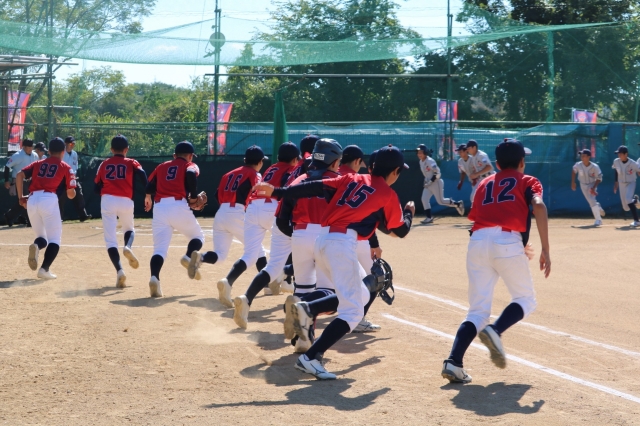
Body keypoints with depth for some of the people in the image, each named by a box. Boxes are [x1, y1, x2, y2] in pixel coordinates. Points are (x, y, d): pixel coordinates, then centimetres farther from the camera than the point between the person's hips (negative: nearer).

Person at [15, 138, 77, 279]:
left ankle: (36, 246, -17)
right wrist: (73, 189, 30)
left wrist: (21, 197, 12)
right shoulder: (66, 167, 13)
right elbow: (71, 194, 8)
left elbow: (19, 175, 8)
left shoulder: (38, 164, 22)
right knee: (54, 239, 3)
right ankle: (44, 269, -16)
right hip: (49, 200, -4)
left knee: (41, 236, 18)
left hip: (32, 200, 4)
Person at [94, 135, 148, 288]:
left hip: (107, 200, 0)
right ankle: (128, 247, -8)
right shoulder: (131, 163, 11)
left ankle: (119, 270, -21)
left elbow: (96, 188, 16)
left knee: (110, 240, -1)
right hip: (126, 201, 0)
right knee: (129, 229, 27)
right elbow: (141, 173, -10)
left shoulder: (104, 164, 17)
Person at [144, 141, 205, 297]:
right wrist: (194, 197, 0)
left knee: (160, 248, -3)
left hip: (159, 207, 3)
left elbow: (149, 186, 16)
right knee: (198, 236, 18)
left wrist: (148, 199, 38)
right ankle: (189, 256, -13)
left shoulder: (162, 166, 25)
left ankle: (154, 277, -29)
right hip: (179, 206, -3)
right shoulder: (190, 166, 14)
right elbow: (191, 175, -11)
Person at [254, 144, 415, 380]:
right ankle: (310, 358, -19)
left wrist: (277, 191, 5)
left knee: (360, 296, 22)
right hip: (342, 244, -7)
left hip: (322, 241, 7)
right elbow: (400, 231, 15)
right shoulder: (388, 195, 6)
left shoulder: (351, 179, 19)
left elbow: (316, 188, 9)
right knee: (352, 312, -6)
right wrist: (409, 212, 35)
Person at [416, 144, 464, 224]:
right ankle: (429, 217, -5)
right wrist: (425, 181, 11)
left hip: (436, 182, -8)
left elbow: (437, 173, -24)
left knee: (441, 201, -2)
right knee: (424, 199, -8)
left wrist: (430, 182, -25)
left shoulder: (430, 161, -20)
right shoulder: (421, 162, 7)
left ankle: (458, 204, 17)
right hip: (428, 184, 8)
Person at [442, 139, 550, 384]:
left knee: (478, 310, 7)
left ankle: (454, 362, -12)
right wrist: (545, 249, -7)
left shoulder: (485, 183, 30)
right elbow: (539, 207, -3)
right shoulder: (528, 181, 17)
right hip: (507, 242, -4)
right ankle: (495, 331, -15)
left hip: (477, 242, 4)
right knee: (525, 301, 14)